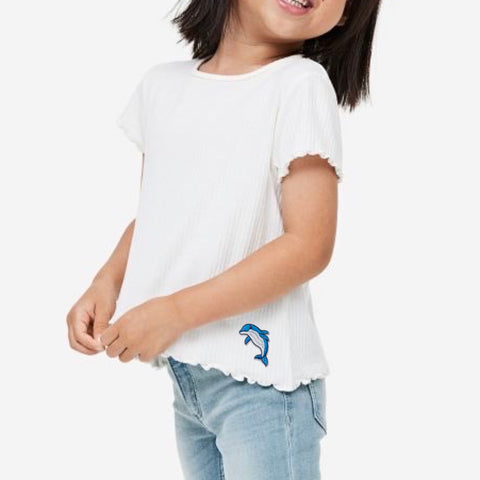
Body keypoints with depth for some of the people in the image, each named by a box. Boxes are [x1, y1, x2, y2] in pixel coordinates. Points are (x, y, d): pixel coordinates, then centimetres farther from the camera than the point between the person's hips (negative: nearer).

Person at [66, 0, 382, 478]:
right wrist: (106, 283, -4)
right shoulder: (161, 84, 5)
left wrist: (175, 311, -19)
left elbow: (310, 245, -17)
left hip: (261, 380, -5)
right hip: (184, 372, 6)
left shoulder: (302, 84, -13)